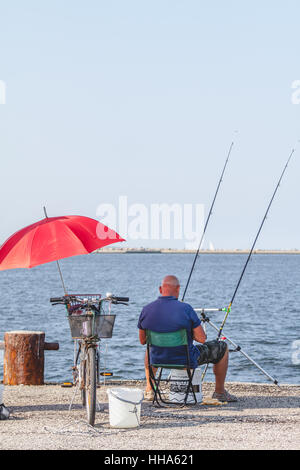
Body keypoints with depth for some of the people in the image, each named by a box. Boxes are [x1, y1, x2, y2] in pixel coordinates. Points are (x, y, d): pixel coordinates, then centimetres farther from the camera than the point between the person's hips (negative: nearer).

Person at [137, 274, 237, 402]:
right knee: (222, 348, 17)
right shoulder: (185, 309, -22)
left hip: (158, 359, 4)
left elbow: (143, 341, 3)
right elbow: (202, 338, -18)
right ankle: (219, 392, 26)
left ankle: (149, 390, 31)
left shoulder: (146, 310, -10)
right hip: (186, 360, -4)